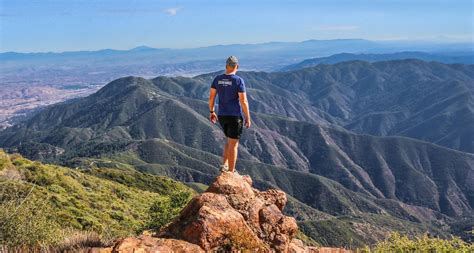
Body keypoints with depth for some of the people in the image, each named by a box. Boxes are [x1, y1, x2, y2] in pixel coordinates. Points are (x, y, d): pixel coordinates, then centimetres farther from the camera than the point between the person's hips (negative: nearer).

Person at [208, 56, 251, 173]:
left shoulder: (217, 79, 1)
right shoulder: (239, 80, -13)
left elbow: (211, 97, 5)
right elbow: (243, 101, -15)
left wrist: (212, 112, 17)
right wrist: (248, 118, -6)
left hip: (221, 115, 5)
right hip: (235, 116, -5)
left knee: (229, 140, 25)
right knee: (233, 144, 4)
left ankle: (224, 165, 17)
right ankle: (231, 172, 12)